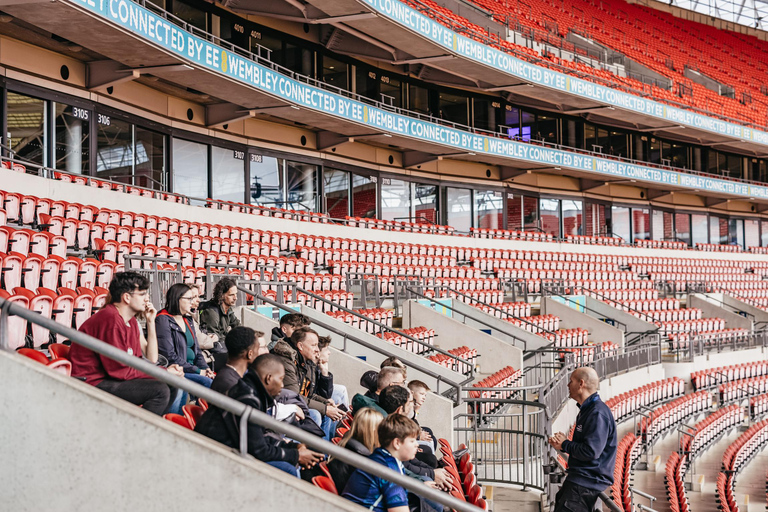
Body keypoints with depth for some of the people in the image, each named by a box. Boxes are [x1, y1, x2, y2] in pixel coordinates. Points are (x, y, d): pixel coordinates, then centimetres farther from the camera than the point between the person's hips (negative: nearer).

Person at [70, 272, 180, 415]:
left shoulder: (132, 322, 12)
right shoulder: (110, 320, -19)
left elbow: (151, 359, 13)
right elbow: (119, 371, -21)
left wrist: (151, 322, 6)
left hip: (114, 380, 10)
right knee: (159, 390, -22)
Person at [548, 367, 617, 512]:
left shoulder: (598, 413, -19)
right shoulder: (586, 410, 17)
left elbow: (591, 452, -26)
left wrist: (564, 445, -10)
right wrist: (561, 442, 2)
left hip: (588, 483, -11)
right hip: (578, 478, 11)